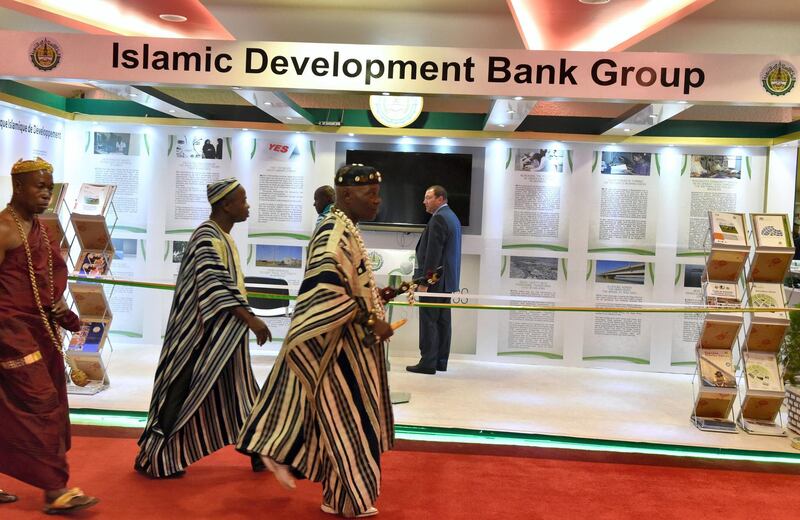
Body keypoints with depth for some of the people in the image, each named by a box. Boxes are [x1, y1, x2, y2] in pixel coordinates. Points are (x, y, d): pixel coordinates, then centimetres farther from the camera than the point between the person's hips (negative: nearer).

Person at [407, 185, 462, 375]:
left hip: (435, 279, -10)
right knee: (442, 321, 11)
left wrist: (424, 281, -19)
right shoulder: (452, 217, 17)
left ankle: (428, 363, -4)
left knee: (428, 321, -6)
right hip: (446, 279, 10)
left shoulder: (438, 218, -15)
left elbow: (433, 253, -20)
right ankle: (440, 361, 16)